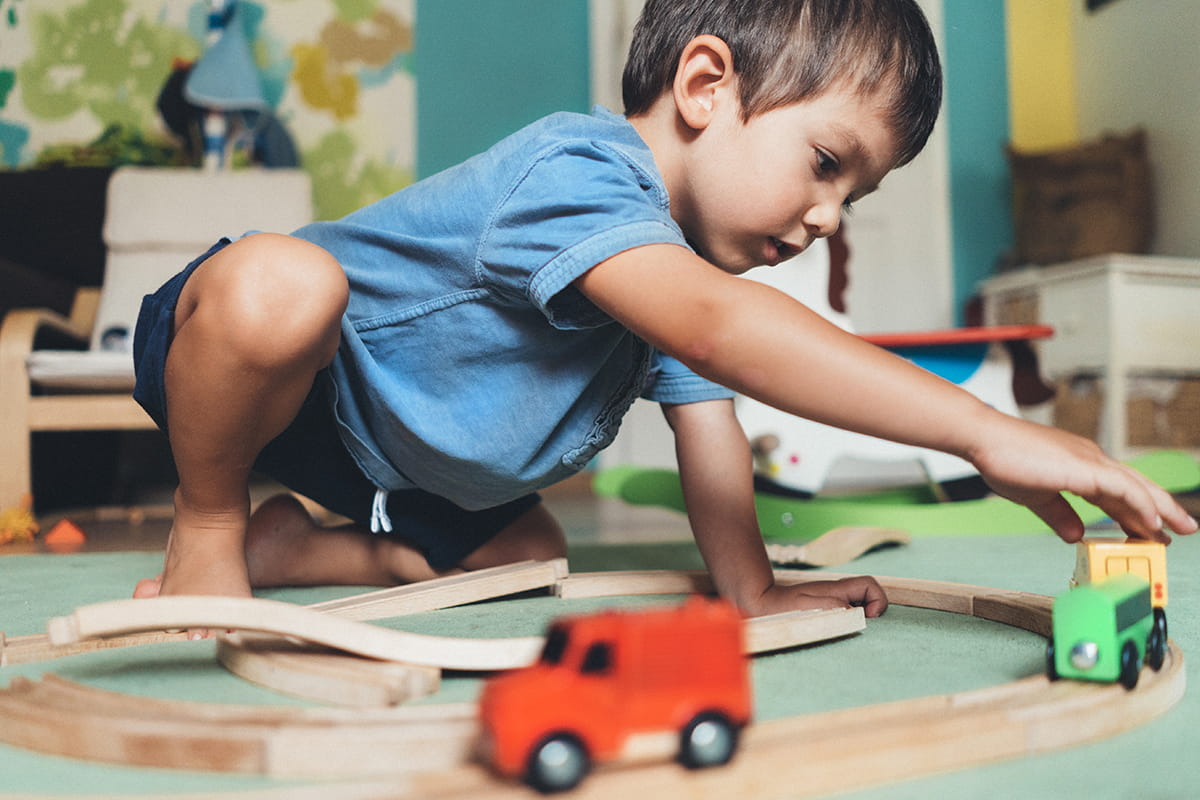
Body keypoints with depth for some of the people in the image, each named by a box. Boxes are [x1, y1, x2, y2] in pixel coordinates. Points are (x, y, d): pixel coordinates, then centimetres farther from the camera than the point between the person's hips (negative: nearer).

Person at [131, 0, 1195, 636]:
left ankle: (290, 545, 14)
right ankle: (209, 526, -11)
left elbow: (702, 409, 3)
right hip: (232, 348, -7)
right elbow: (712, 326, -50)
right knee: (280, 282, -40)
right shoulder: (578, 170, -33)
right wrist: (989, 434, -52)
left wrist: (750, 589, -6)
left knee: (528, 557, 0)